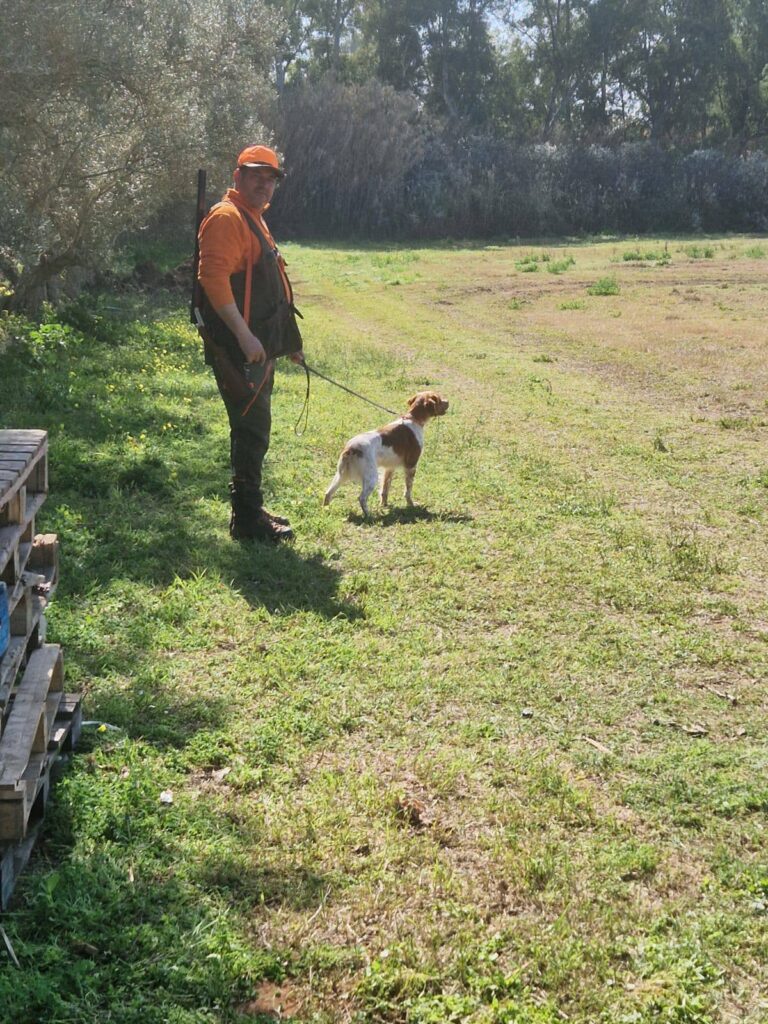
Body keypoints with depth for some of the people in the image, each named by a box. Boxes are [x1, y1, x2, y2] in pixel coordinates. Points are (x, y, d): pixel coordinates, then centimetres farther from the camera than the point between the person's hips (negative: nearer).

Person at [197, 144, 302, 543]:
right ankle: (247, 519, -2)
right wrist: (244, 336, -28)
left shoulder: (253, 219, 21)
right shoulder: (227, 218, -12)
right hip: (237, 348, -11)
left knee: (254, 428, 15)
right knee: (251, 428, -8)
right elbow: (213, 278, -24)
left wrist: (287, 342, 27)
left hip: (258, 348, 11)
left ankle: (251, 510, 25)